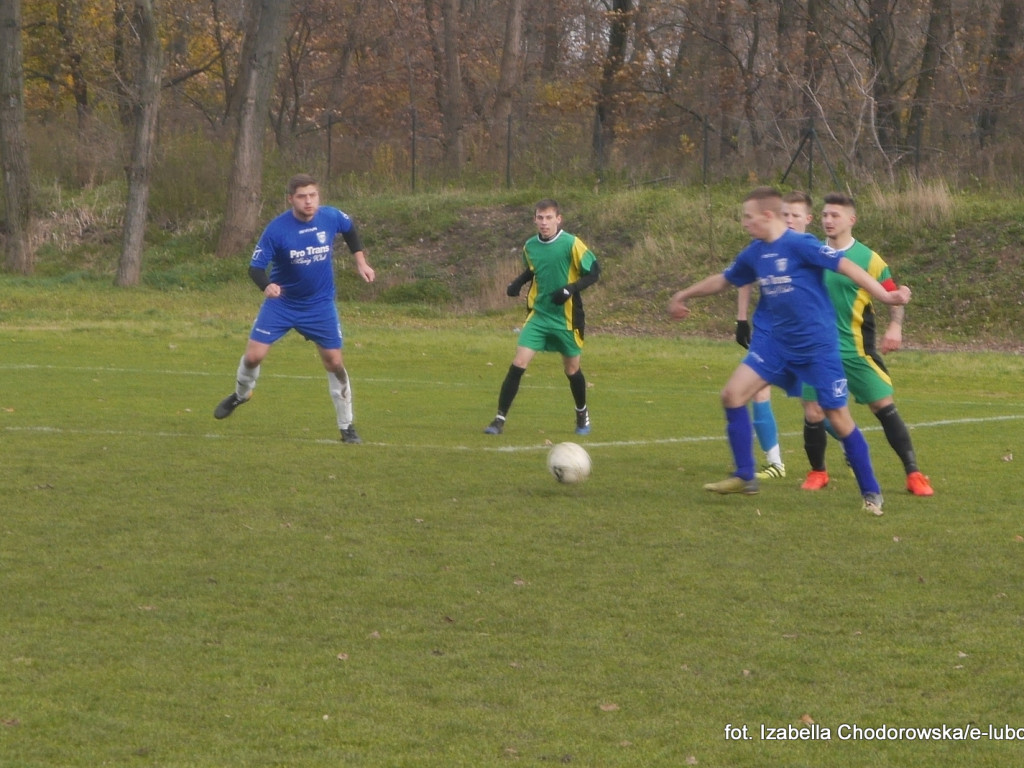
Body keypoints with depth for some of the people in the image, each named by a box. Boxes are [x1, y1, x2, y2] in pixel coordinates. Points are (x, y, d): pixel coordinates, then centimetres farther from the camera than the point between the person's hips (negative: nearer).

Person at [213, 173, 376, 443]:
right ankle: (241, 394, 27)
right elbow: (256, 267, -21)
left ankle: (346, 426, 14)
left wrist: (361, 261, 10)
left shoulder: (331, 217, -12)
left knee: (335, 362, -1)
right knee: (253, 355, -7)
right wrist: (266, 285, -41)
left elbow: (350, 229, 13)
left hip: (320, 304, 2)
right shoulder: (277, 229, -21)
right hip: (281, 302, -2)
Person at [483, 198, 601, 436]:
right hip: (538, 314, 3)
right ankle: (500, 418, -7)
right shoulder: (530, 246, 2)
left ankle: (582, 414, 37)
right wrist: (518, 283, 1)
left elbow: (593, 271, -8)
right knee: (518, 363, -11)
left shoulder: (571, 244, -13)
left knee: (572, 368, 11)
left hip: (566, 317, -3)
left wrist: (571, 288, -22)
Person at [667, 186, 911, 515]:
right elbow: (723, 280, 24)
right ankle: (744, 477, 4)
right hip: (776, 341, 7)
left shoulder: (799, 244, -15)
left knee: (838, 417, -4)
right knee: (733, 394, -6)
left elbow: (846, 266, -19)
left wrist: (884, 294, -27)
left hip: (817, 344, -7)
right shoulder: (754, 253, 7)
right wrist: (684, 295, 35)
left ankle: (871, 492, 10)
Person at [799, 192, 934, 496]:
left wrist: (895, 327, -18)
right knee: (813, 412, -2)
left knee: (884, 406, -4)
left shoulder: (867, 258, -5)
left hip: (856, 349, -3)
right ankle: (817, 472, 20)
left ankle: (914, 474, 4)